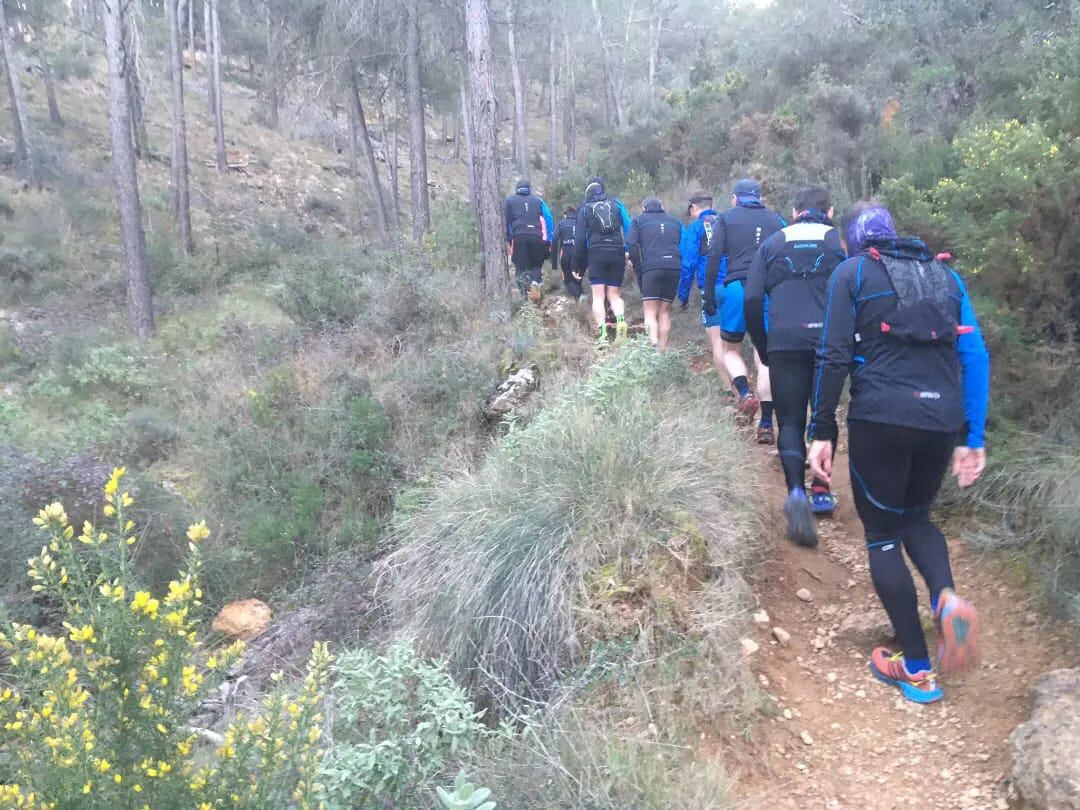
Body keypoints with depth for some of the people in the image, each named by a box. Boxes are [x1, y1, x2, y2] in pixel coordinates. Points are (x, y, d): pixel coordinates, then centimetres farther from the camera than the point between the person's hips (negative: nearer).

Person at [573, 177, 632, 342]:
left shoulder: (584, 209, 9)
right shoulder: (616, 204, 12)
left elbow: (580, 238, 7)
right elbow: (628, 228, 2)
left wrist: (578, 265, 10)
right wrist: (630, 254, 2)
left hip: (596, 255, -2)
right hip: (617, 254, 2)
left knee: (598, 296, -2)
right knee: (614, 294, 10)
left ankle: (602, 333, -17)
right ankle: (621, 320, -18)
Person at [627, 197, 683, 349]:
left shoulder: (639, 220, 14)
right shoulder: (675, 221, 23)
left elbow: (632, 246, 2)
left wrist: (639, 271, 6)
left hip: (651, 268, -3)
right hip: (674, 268, 3)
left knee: (650, 312, -2)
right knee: (665, 311, 13)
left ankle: (653, 348, -21)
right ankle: (662, 350, 10)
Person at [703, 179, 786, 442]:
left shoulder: (726, 218, 10)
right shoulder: (776, 220, 17)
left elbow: (714, 257, -1)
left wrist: (708, 296, 0)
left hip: (736, 287, -2)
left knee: (730, 349, 14)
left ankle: (745, 392, -14)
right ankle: (766, 424, 1)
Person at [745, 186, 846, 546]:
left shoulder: (772, 244, 13)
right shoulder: (840, 242, 11)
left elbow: (752, 301, 5)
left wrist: (763, 348, 13)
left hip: (785, 343, 0)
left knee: (790, 421, 4)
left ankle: (796, 490, -18)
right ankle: (821, 490, 24)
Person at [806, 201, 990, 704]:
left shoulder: (852, 272, 6)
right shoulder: (944, 274, 17)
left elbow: (835, 357, -4)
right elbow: (975, 357, 10)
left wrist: (822, 432, -1)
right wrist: (973, 438, 11)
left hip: (880, 418, -4)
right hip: (941, 421, 5)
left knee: (882, 534, 10)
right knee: (915, 516, 26)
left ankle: (916, 670, 11)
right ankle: (947, 599, -3)